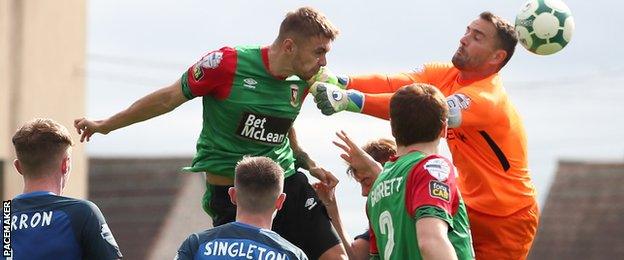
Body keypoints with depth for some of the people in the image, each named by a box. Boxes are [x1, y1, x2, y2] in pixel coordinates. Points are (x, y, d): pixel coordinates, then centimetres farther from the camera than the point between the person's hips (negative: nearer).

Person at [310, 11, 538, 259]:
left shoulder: (489, 98, -26)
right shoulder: (445, 75, -2)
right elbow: (394, 83, -16)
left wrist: (355, 101, -47)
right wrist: (342, 82, -34)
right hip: (471, 208, 7)